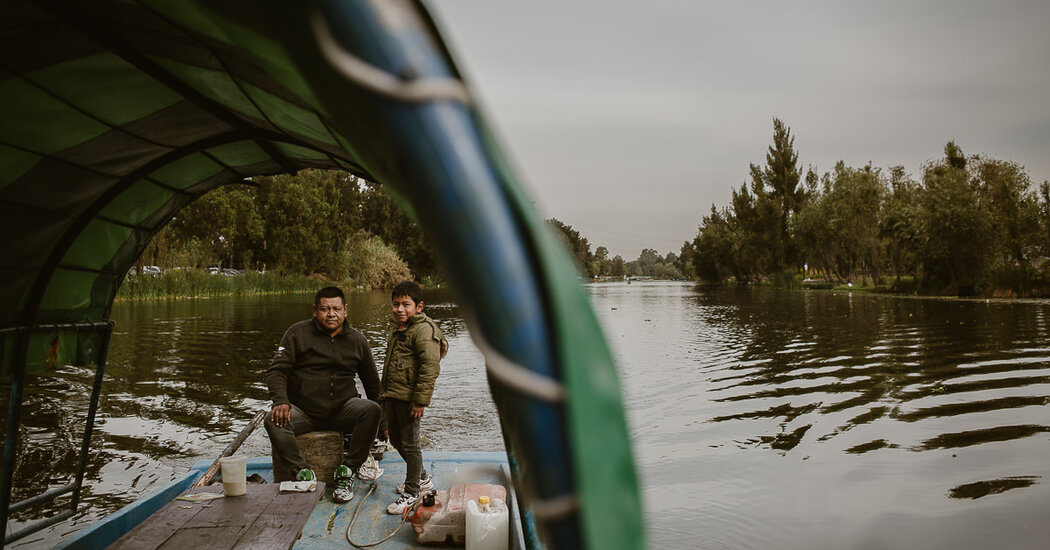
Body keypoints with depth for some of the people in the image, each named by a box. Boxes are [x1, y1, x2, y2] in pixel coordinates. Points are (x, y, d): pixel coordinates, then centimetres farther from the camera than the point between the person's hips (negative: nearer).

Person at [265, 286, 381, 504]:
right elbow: (276, 370, -3)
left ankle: (347, 472, -19)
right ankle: (303, 473, -19)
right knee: (274, 421, -30)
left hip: (342, 408, 1)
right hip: (303, 410, -1)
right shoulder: (298, 333, 2)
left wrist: (377, 419, 12)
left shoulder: (357, 340, 8)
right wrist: (281, 401, -23)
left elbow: (371, 381, 17)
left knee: (371, 410, -28)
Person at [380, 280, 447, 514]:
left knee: (409, 444, 0)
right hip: (393, 396, 10)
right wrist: (384, 396, 23)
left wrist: (421, 400, -23)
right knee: (395, 440, 19)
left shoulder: (423, 330, -15)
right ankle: (422, 478, 37)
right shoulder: (397, 332, 16)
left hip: (409, 398, -10)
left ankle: (411, 492, 14)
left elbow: (430, 367, -22)